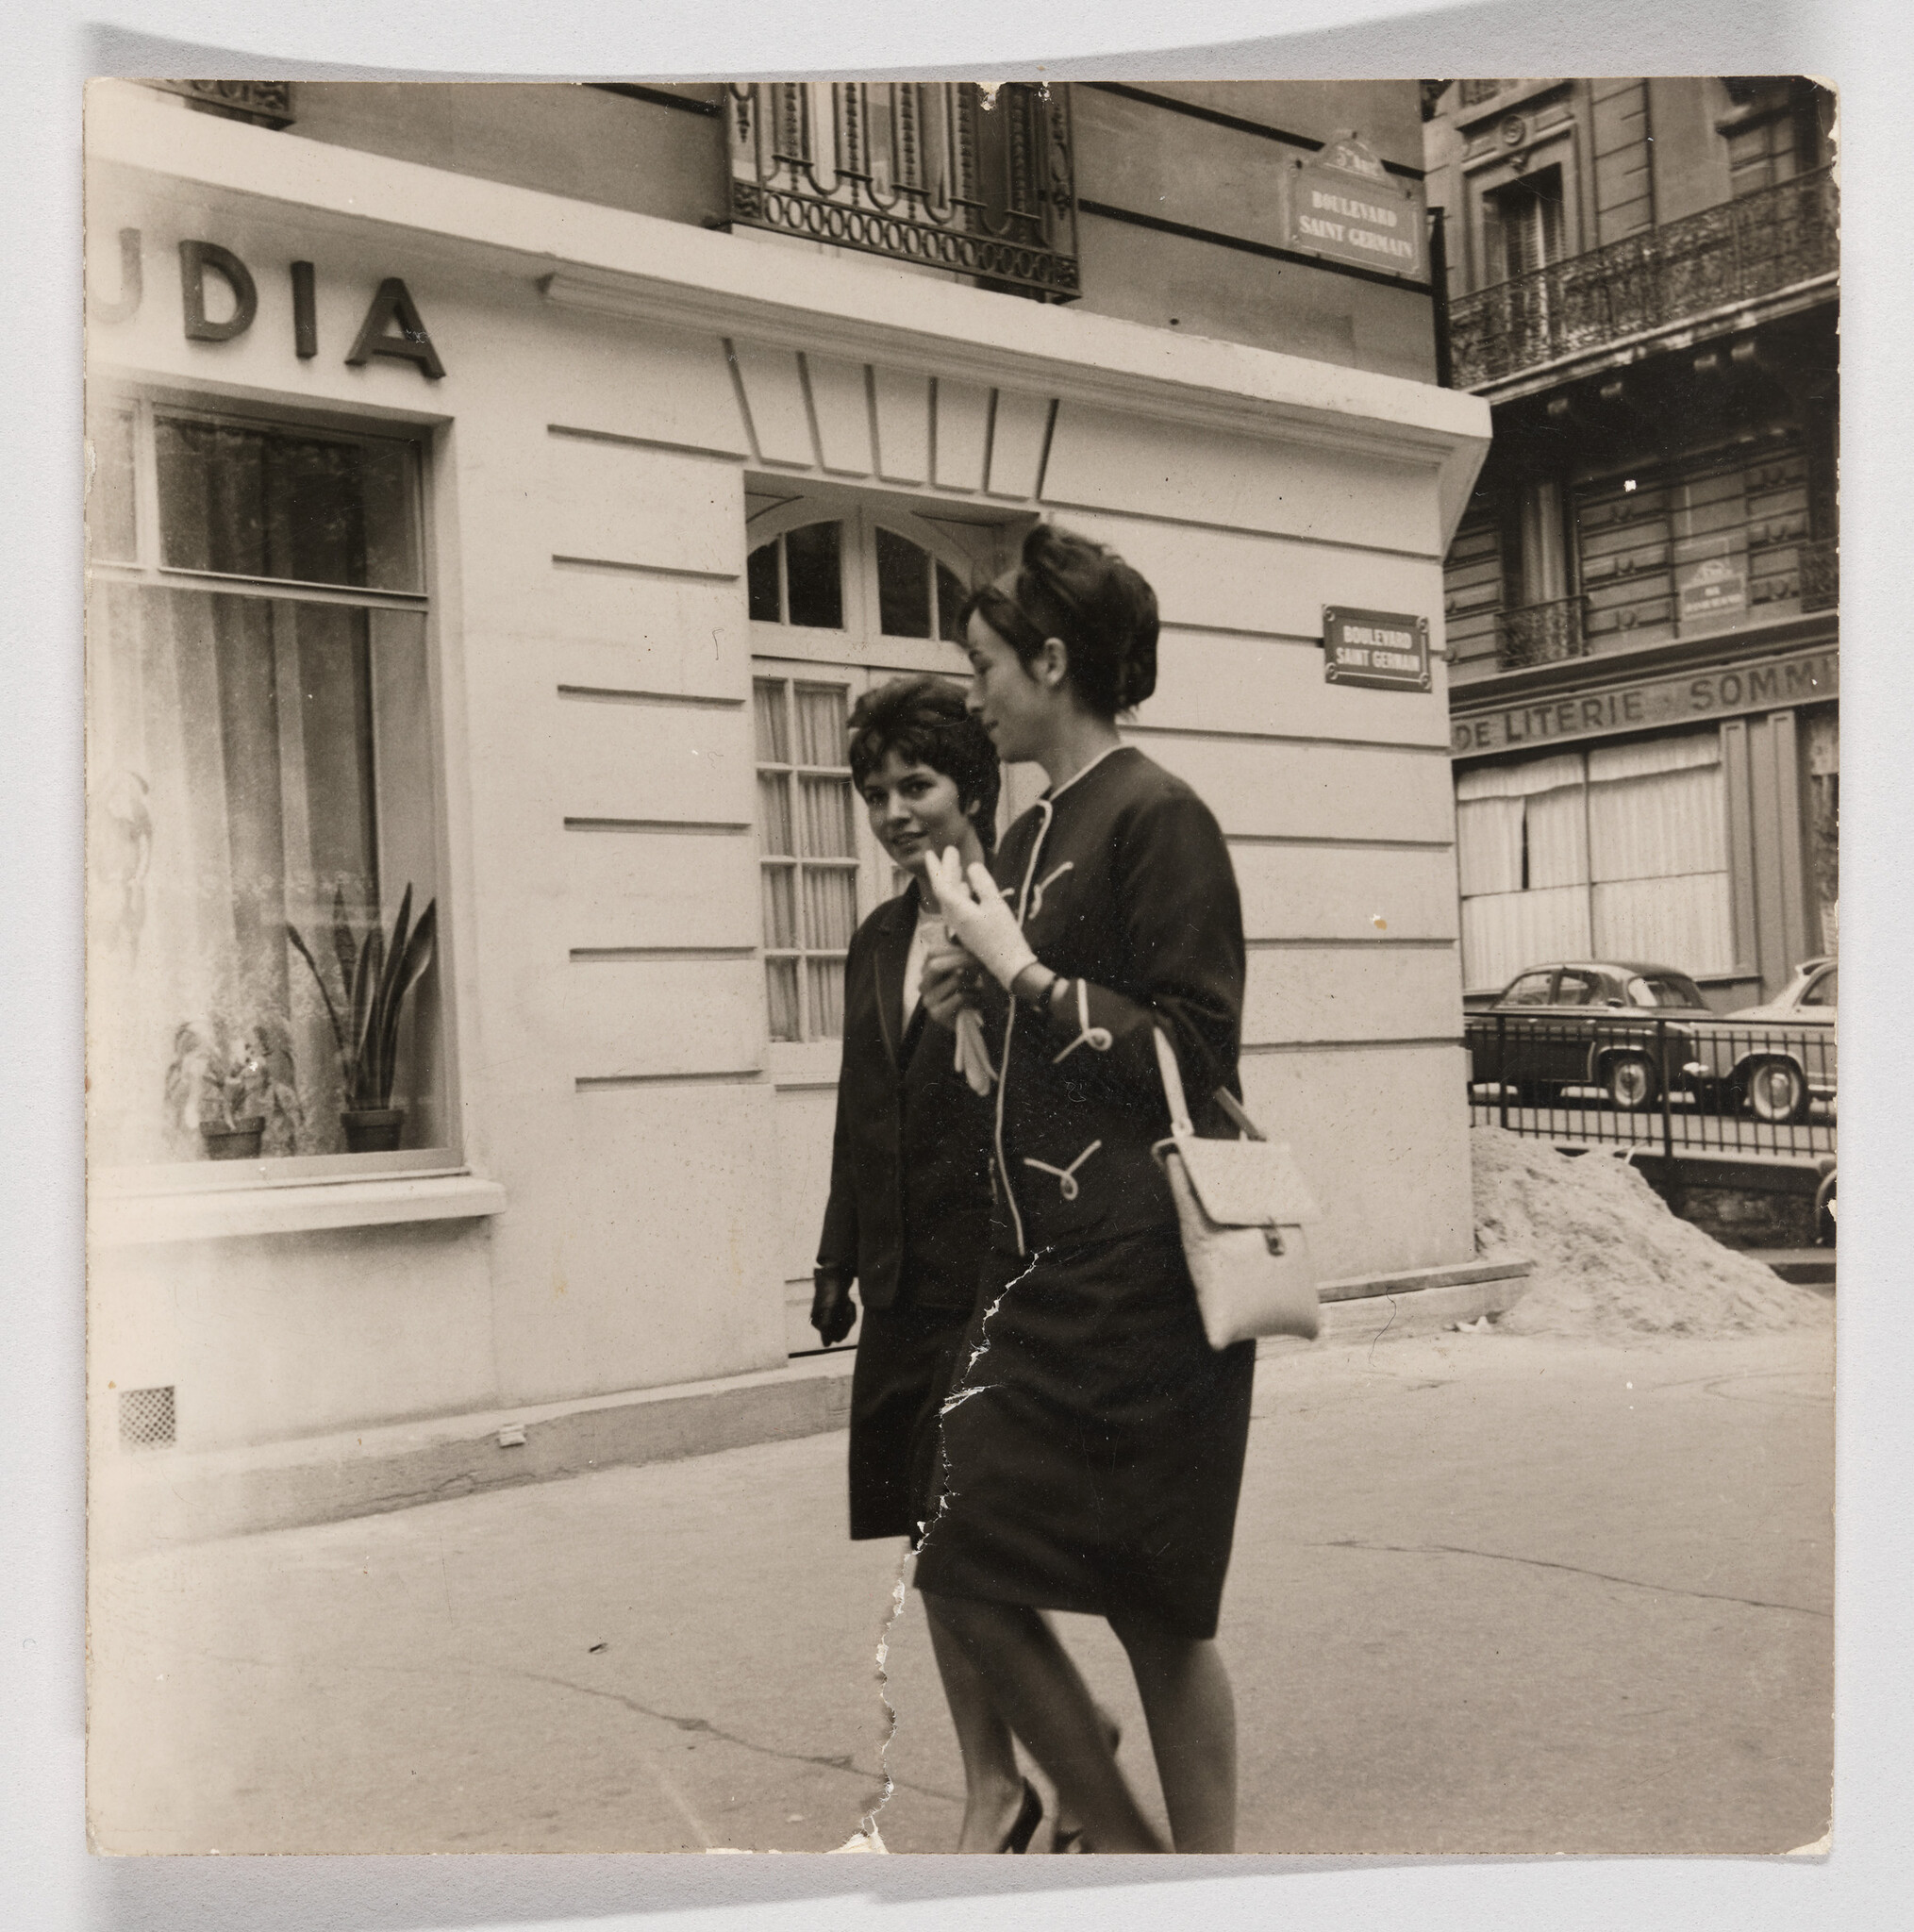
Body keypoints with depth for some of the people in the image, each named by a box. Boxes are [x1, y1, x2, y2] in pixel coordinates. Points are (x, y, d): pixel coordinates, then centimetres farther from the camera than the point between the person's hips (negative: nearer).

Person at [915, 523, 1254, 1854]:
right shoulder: (1033, 833, 13)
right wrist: (985, 993, 4)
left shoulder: (1158, 819, -10)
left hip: (1140, 1283, -8)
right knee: (968, 1579, 9)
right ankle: (1128, 1854, 24)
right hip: (1040, 1270, 9)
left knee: (1158, 1611, 2)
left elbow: (1191, 1059, -16)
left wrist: (1018, 969, -13)